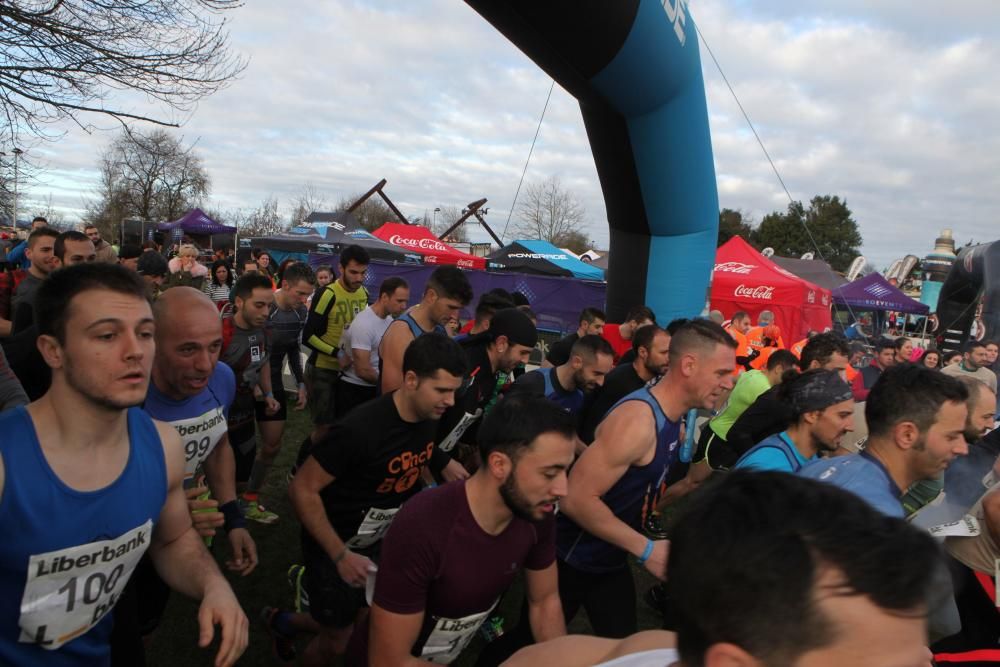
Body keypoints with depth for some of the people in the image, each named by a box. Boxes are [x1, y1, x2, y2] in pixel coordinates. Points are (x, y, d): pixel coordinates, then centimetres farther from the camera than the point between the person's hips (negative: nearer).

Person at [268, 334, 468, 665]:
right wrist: (341, 556, -25)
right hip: (335, 545, -6)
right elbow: (302, 489, -24)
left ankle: (284, 623, 42)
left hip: (380, 540, 7)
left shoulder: (431, 419, -9)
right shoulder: (360, 428, -31)